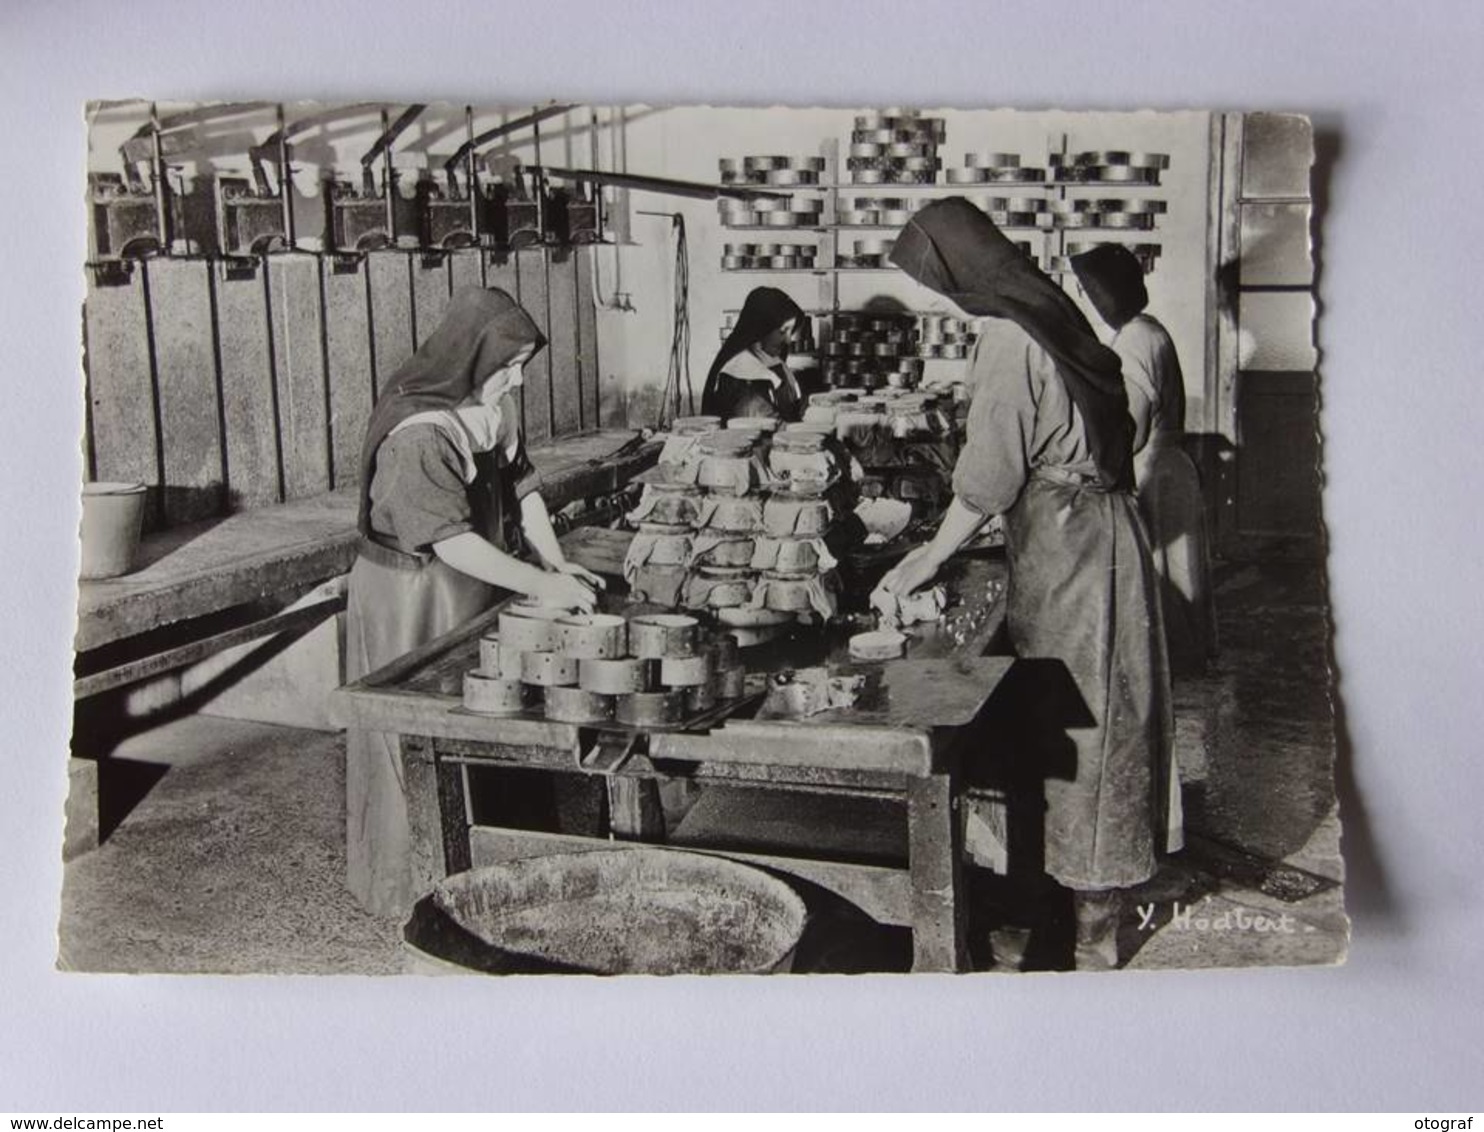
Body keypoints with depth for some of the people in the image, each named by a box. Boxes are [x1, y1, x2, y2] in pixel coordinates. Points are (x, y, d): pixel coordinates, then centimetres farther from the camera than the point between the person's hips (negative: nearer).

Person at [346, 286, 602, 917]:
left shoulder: (495, 408, 0)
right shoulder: (416, 435, -25)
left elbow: (521, 486, 8)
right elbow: (450, 539, -28)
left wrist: (556, 561, -4)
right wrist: (540, 584, -27)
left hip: (476, 592, 8)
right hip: (412, 598, -8)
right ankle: (411, 883, 19)